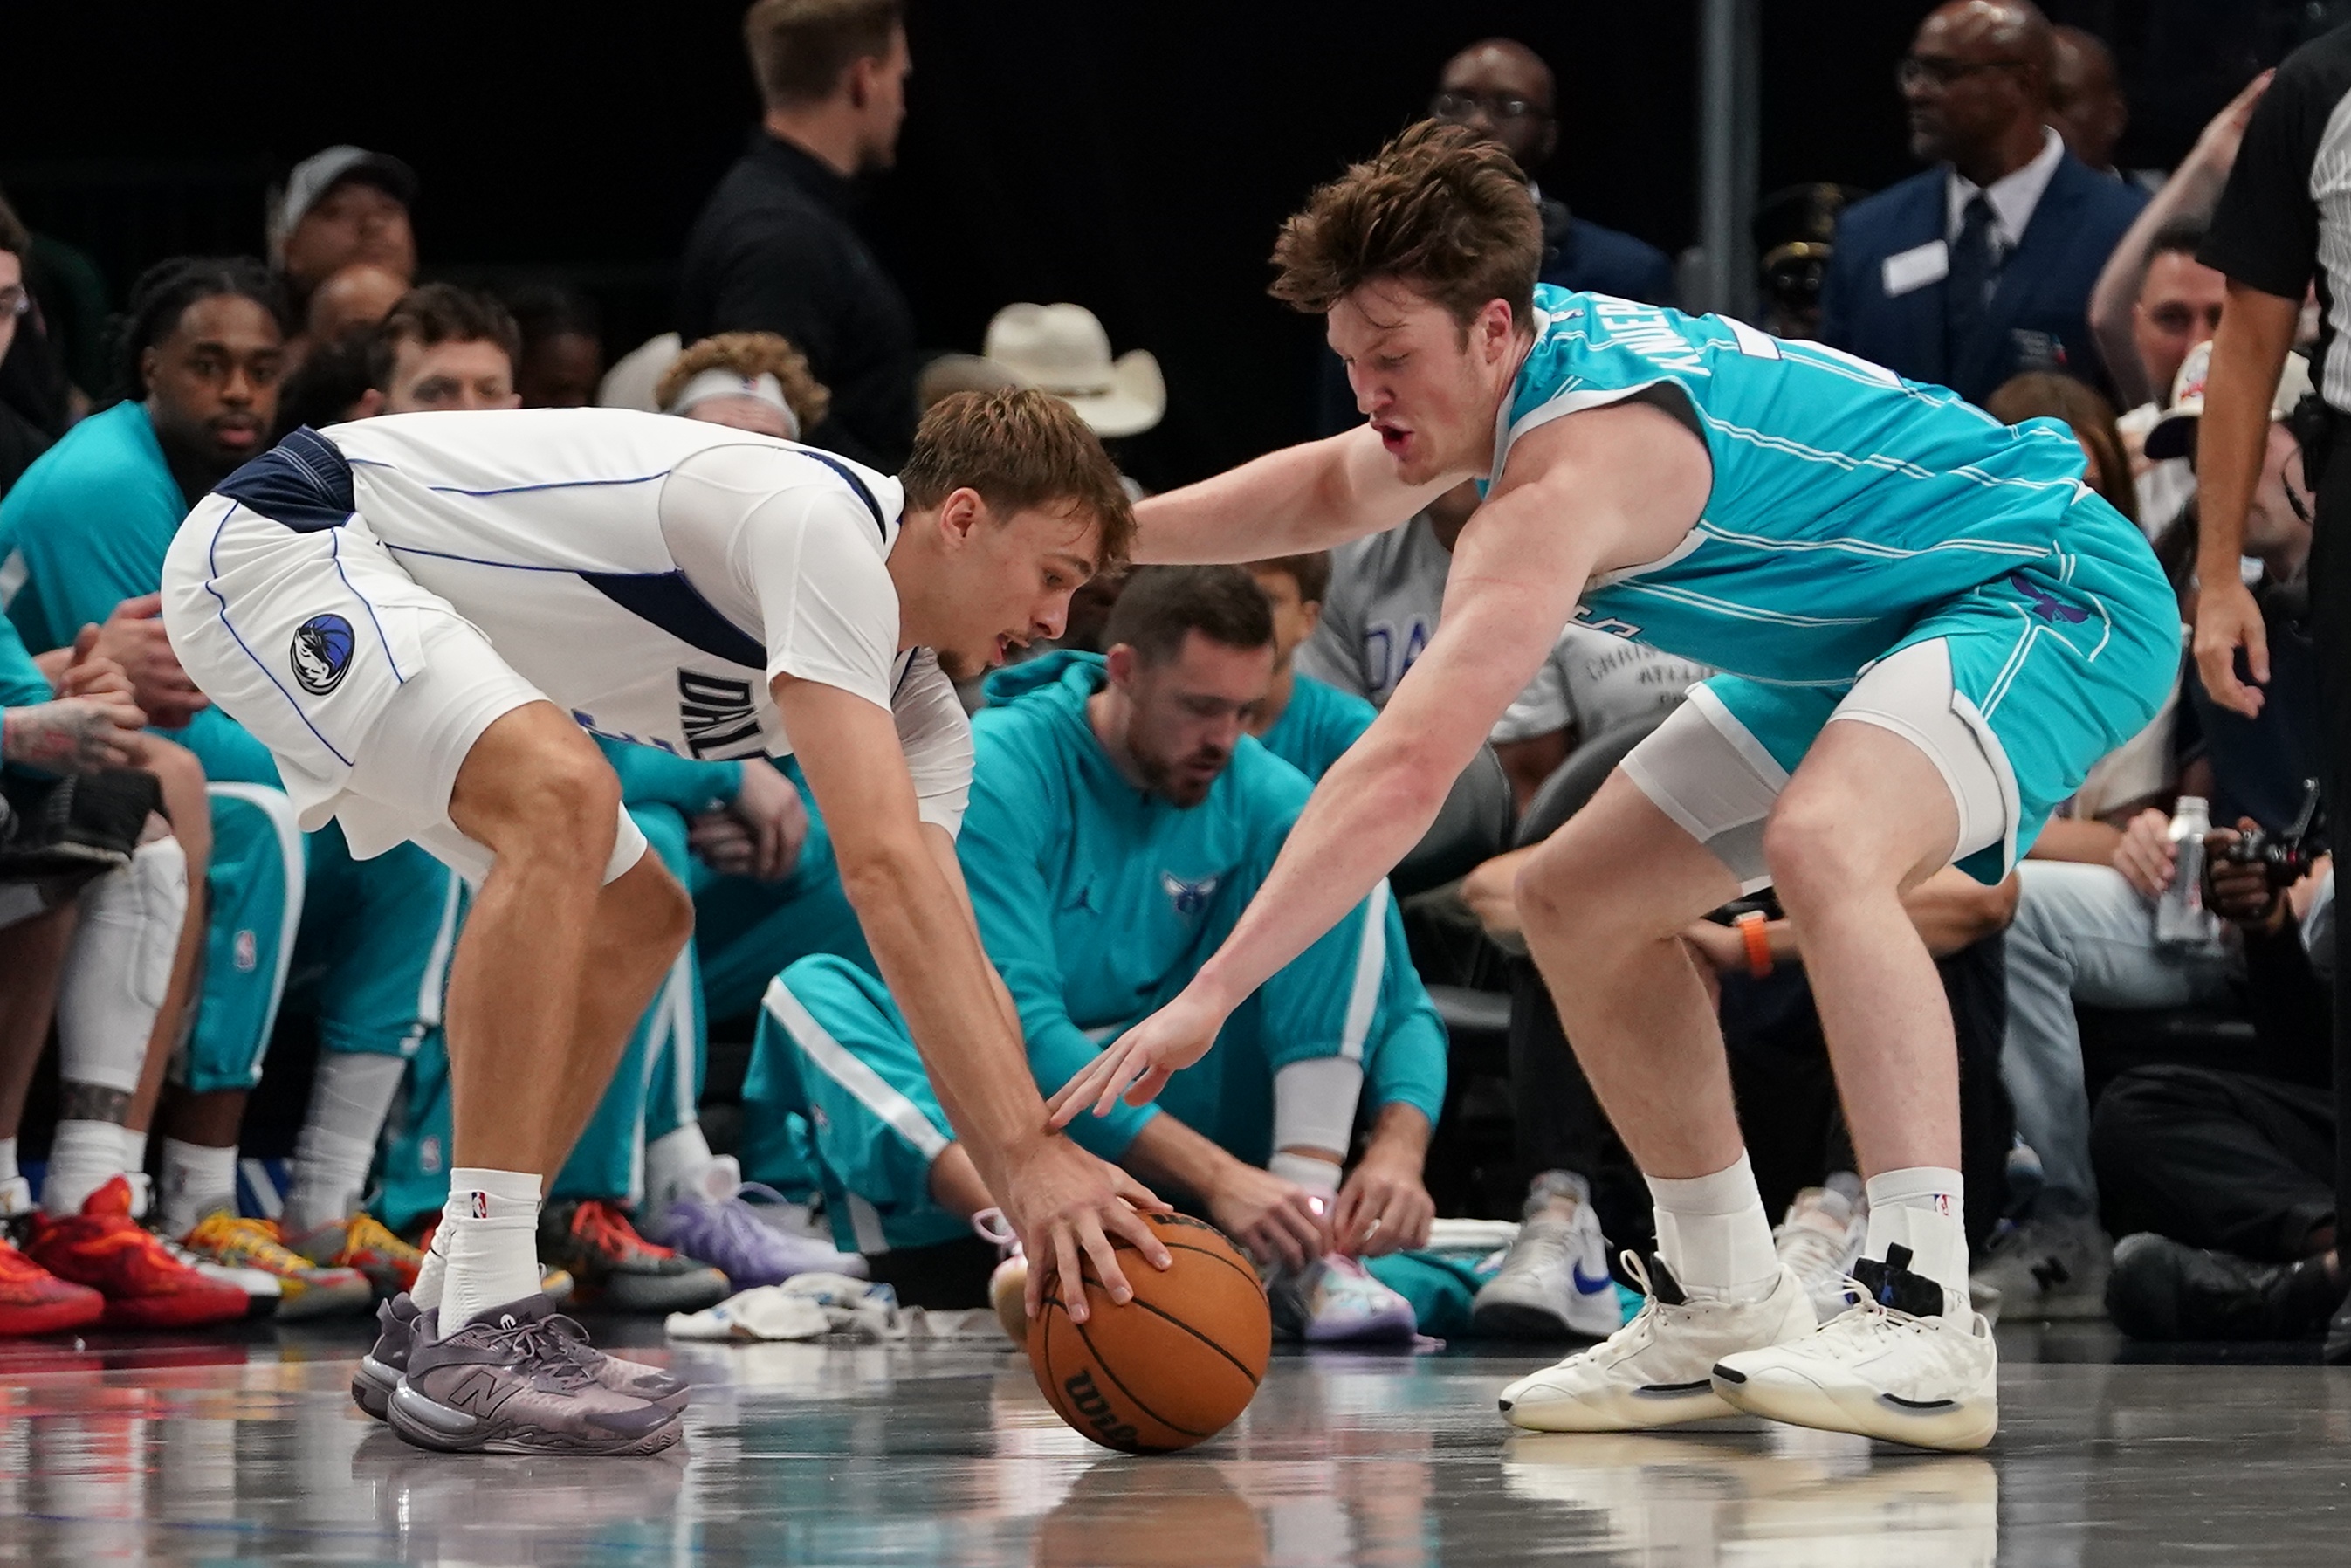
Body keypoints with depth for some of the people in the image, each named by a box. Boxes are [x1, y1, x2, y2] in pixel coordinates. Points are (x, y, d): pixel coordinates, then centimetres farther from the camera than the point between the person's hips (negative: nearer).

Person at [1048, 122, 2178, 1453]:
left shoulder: (1572, 470, -31)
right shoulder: (1524, 362, -2)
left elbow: (1405, 770, -39)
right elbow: (1331, 495, 22)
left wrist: (1206, 999, -43)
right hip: (1870, 637, 11)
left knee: (1822, 844, -39)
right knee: (1580, 902, 10)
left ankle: (1926, 1323, -43)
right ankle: (1727, 1309, 19)